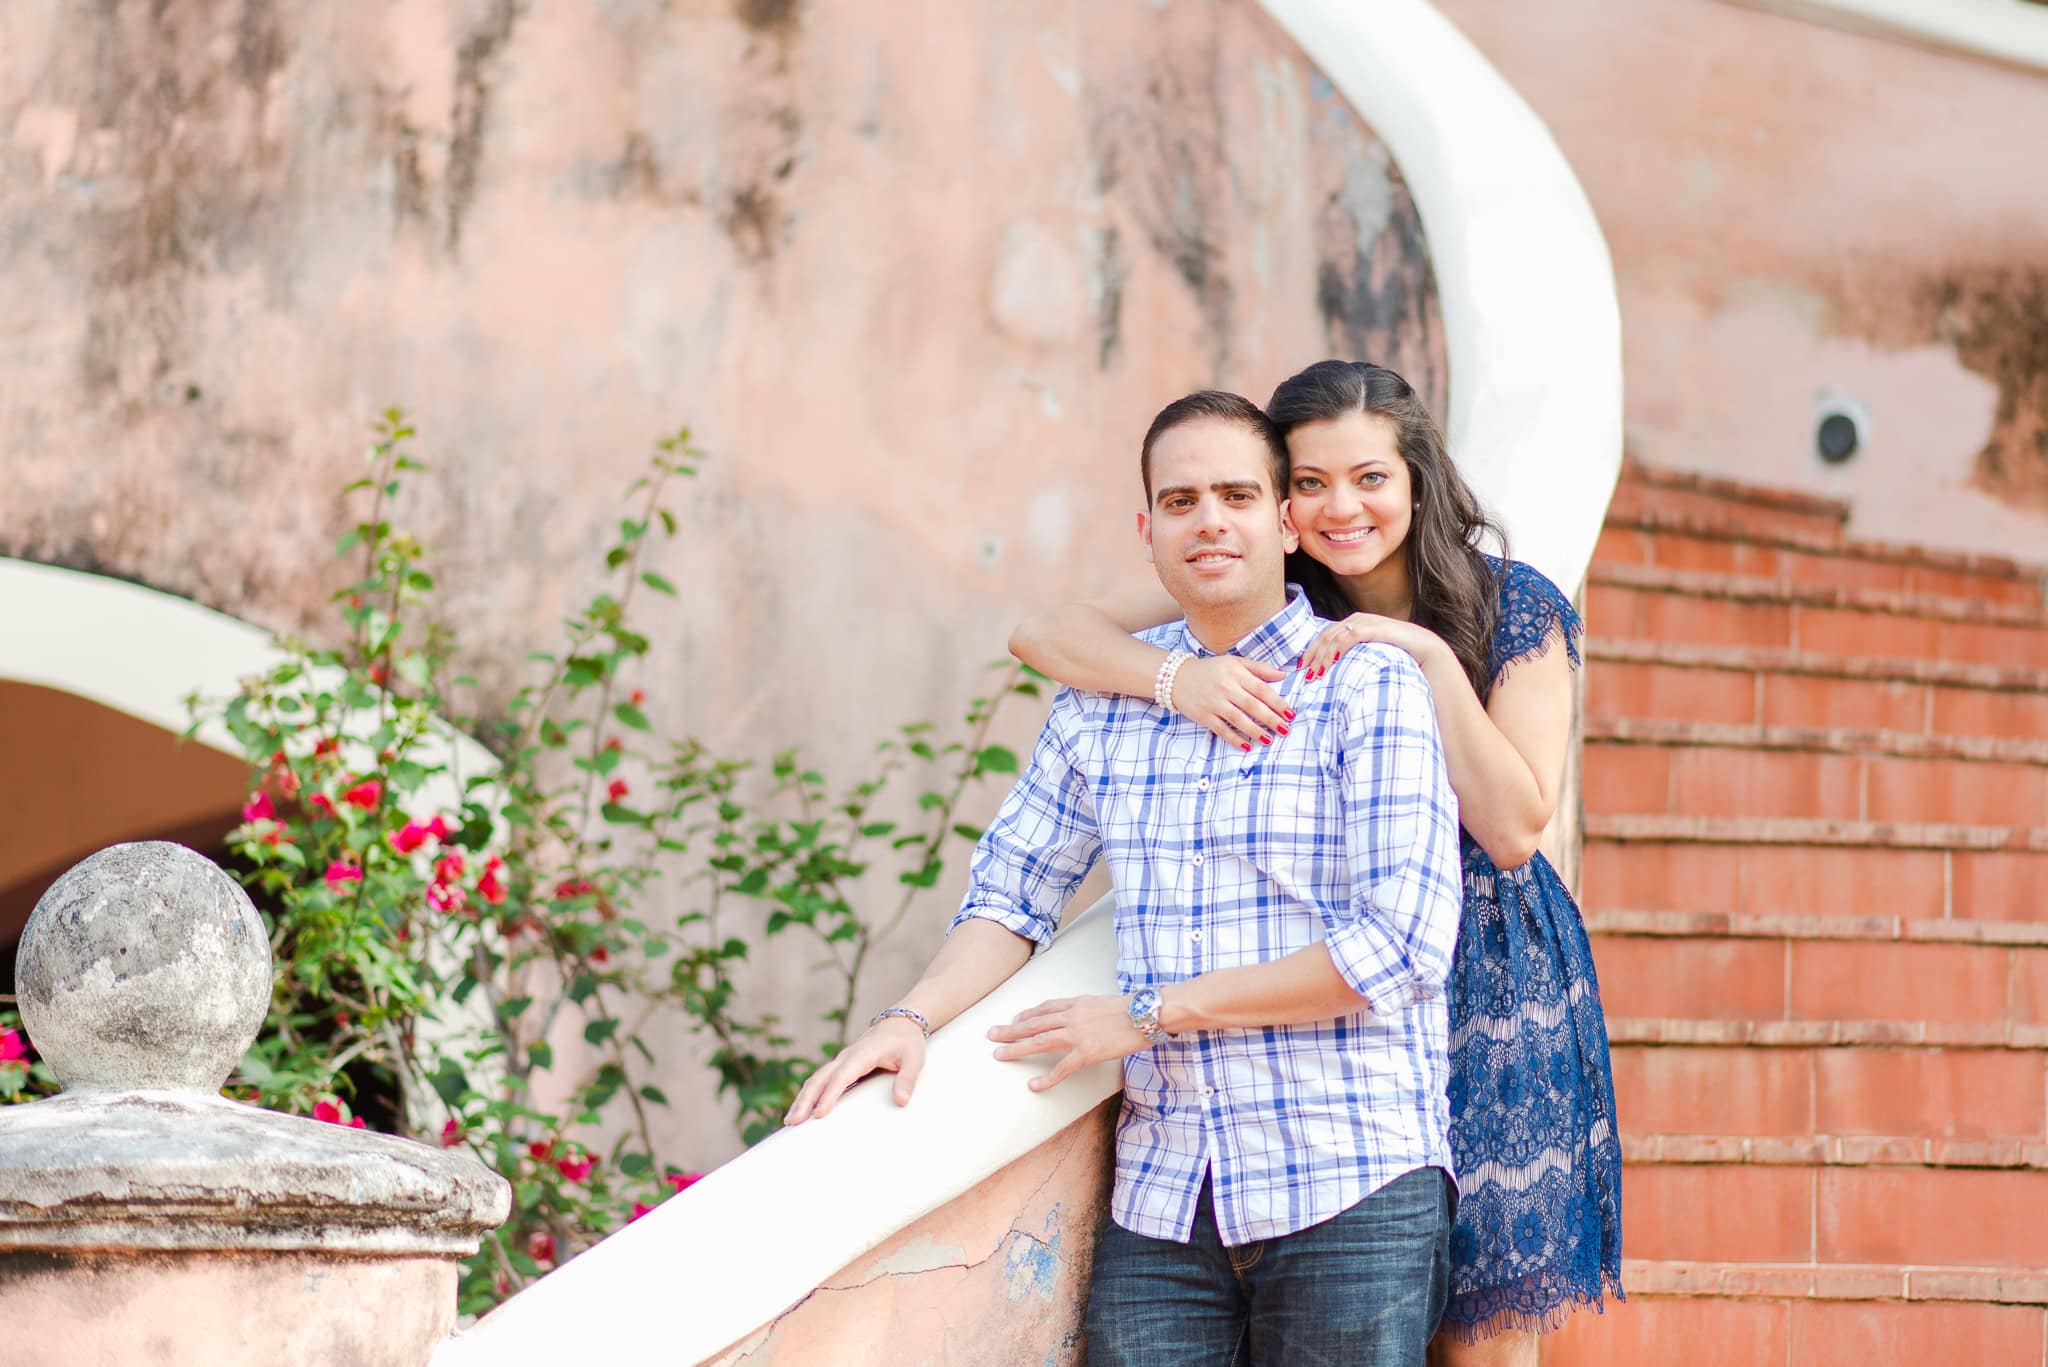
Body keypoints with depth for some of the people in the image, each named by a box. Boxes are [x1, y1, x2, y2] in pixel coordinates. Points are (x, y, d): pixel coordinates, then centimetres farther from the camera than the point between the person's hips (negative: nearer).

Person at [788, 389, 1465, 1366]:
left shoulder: (1370, 685, -3)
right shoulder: (1107, 697, 12)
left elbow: (1404, 943, -12)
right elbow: (1013, 888, 17)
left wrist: (1151, 1013, -10)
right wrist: (914, 1018, -4)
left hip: (1349, 1187, -3)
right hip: (1162, 1197, 4)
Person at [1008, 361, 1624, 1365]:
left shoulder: (1513, 607, -5)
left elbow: (1513, 828, -13)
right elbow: (1043, 635, -9)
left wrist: (1430, 660, -22)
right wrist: (1177, 674, -27)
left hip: (1490, 990, -2)